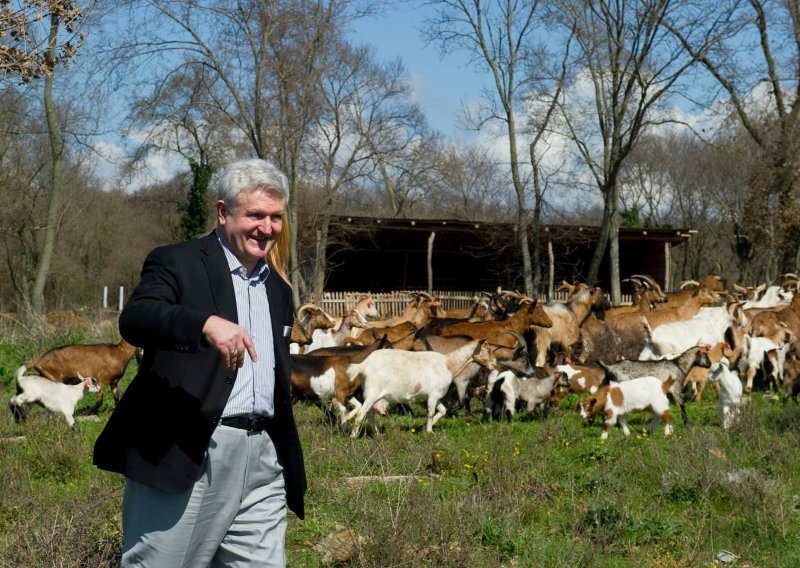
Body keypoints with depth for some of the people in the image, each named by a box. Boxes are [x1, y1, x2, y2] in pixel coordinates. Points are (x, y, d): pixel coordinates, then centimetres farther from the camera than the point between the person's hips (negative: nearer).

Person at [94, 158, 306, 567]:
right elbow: (134, 319, -21)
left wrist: (289, 466, 23)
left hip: (262, 460, 6)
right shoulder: (176, 263, -2)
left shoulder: (278, 290, 19)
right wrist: (206, 323, -38)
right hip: (187, 456, -6)